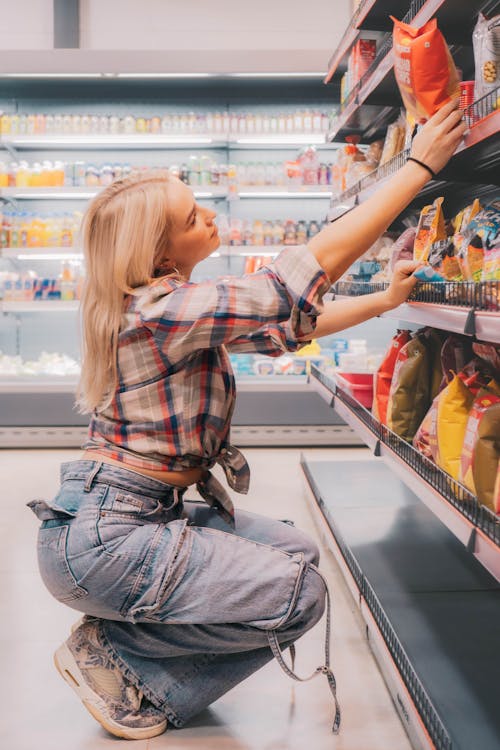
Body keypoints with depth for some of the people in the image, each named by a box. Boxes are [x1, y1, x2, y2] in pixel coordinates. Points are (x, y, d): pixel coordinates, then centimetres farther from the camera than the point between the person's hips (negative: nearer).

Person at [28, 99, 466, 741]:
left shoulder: (176, 305, 8)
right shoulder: (161, 312, -22)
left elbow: (289, 325, 16)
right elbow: (318, 263, -23)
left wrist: (384, 300, 12)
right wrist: (419, 165, -18)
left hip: (146, 512, 10)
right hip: (99, 538, -10)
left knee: (295, 552, 13)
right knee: (300, 595, -12)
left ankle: (153, 695, 11)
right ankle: (108, 647, 0)